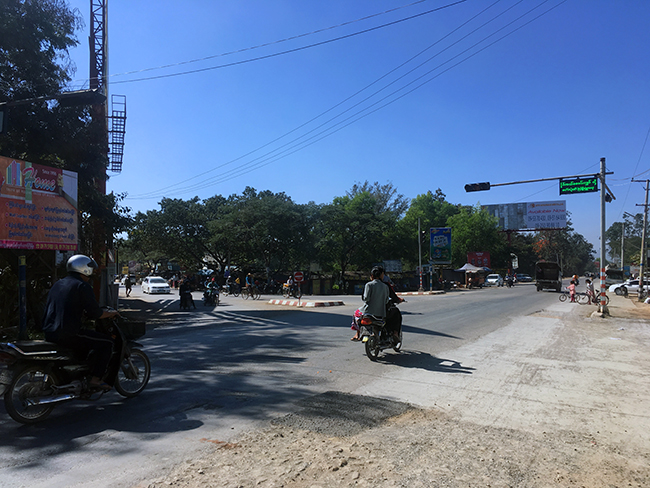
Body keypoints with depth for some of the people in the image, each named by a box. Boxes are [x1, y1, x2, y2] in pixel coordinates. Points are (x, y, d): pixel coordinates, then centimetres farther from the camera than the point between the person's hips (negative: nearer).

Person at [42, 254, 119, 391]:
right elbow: (94, 313, -13)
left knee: (84, 341, 33)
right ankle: (96, 378, -5)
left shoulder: (58, 284, 18)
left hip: (49, 333, 9)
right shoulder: (82, 286, -9)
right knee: (106, 342, -1)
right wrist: (110, 313, 6)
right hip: (68, 334, -9)